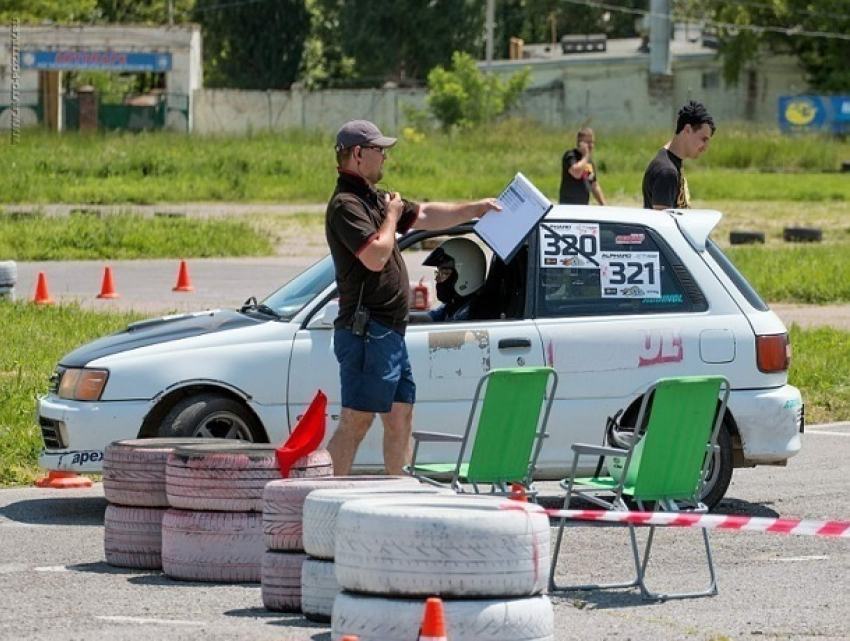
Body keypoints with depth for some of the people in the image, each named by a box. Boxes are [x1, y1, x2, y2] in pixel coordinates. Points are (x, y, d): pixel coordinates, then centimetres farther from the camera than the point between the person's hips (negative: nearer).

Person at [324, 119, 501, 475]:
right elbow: (376, 256, -25)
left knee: (400, 416, 14)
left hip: (390, 332, 10)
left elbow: (425, 216, 31)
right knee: (355, 423, -13)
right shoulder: (346, 205, -14)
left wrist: (473, 209, 28)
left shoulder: (374, 198, 18)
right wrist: (392, 216, -10)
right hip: (366, 332, -10)